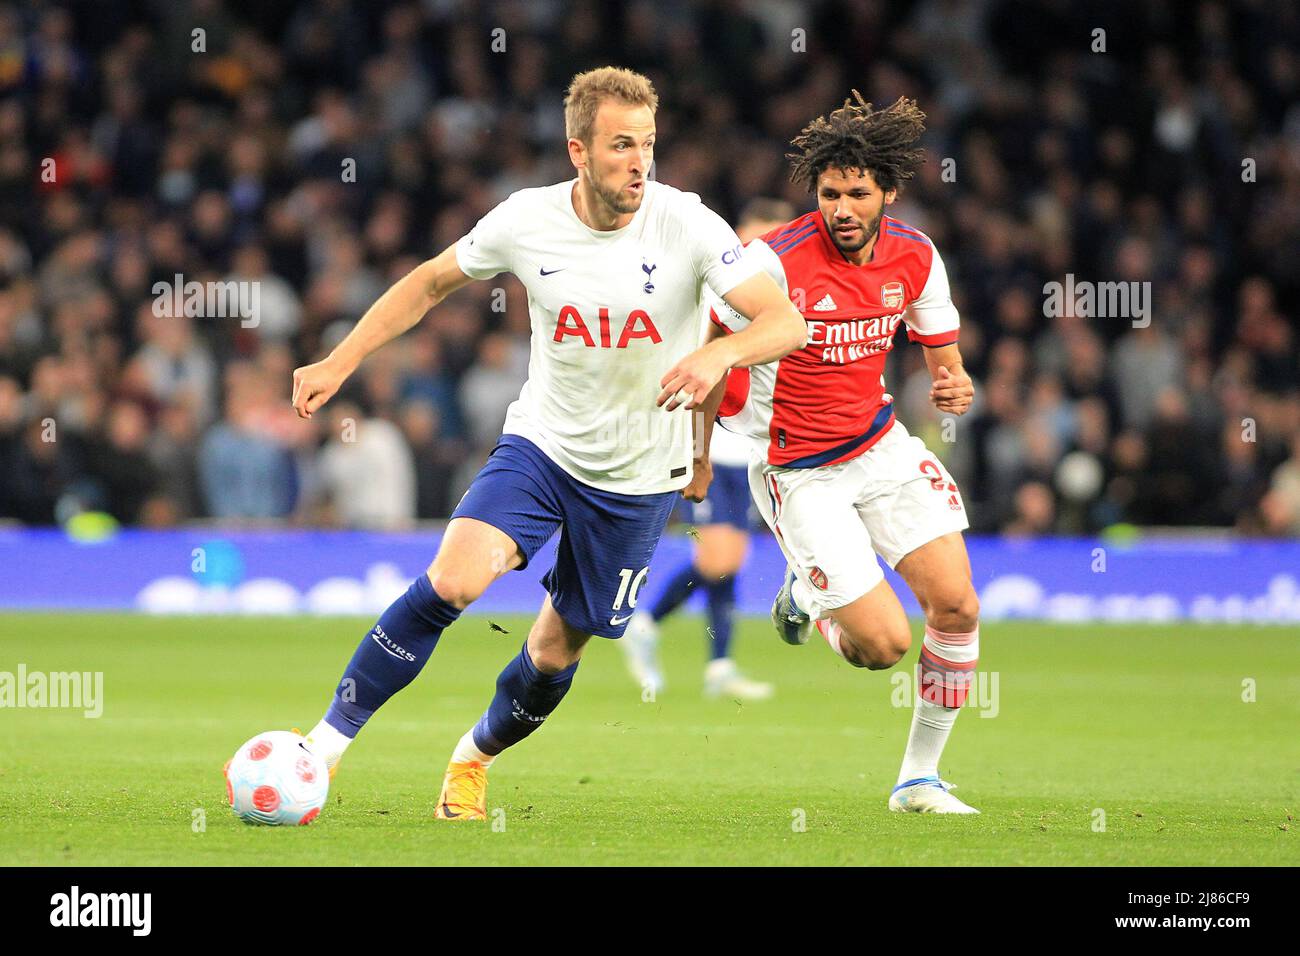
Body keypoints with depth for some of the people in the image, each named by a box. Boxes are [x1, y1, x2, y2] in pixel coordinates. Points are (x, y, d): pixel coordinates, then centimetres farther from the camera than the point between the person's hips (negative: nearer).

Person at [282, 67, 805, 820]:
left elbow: (787, 322, -24)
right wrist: (339, 363, 0)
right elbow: (432, 283, 6)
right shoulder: (527, 221, -12)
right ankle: (327, 742, -15)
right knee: (454, 580, -24)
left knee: (558, 650, 9)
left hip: (638, 475, 0)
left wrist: (720, 353, -45)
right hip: (541, 445, 0)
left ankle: (475, 758, 40)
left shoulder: (687, 226, -18)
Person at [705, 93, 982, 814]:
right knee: (884, 643, -12)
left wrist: (954, 388, -16)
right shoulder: (776, 260, -21)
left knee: (957, 605, -7)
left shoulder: (915, 257, -4)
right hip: (798, 473, -5)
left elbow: (943, 360, 8)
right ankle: (805, 594, 24)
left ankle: (920, 777, 12)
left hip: (880, 444, 5)